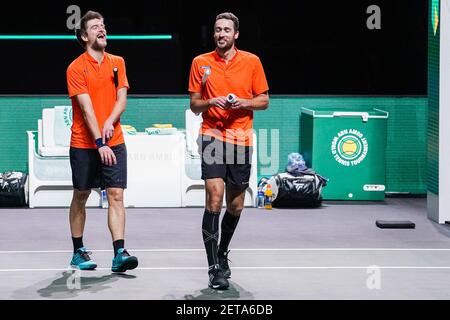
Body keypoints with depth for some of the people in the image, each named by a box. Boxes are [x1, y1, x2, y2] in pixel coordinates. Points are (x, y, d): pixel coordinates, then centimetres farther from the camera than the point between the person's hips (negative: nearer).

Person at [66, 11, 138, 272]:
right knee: (81, 196, 7)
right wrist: (100, 143, -21)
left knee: (116, 195, -7)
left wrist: (110, 122, -15)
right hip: (84, 144, -3)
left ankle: (120, 253, -12)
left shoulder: (117, 63, 9)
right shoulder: (76, 68, -6)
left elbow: (121, 99, 5)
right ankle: (79, 251, 20)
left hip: (114, 142, 3)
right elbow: (87, 108, -14)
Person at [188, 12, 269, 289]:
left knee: (236, 205, 10)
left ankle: (222, 254, 34)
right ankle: (215, 268, -17)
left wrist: (243, 103, -12)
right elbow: (194, 105, 9)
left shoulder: (252, 61, 5)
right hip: (212, 138, -2)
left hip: (242, 140, 2)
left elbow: (264, 100, 8)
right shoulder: (200, 63, 5)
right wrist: (211, 102, -12)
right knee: (214, 198, -17)